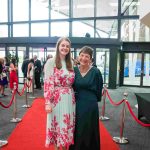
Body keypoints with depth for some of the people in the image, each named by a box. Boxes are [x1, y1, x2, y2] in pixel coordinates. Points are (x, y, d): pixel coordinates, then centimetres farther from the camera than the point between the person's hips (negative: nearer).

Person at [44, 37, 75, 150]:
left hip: (69, 99, 5)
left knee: (68, 125, 13)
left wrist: (73, 97, 6)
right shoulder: (51, 62, -6)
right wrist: (48, 102, -16)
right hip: (56, 99, -5)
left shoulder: (70, 63, 12)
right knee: (57, 124, 6)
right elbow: (48, 83, -12)